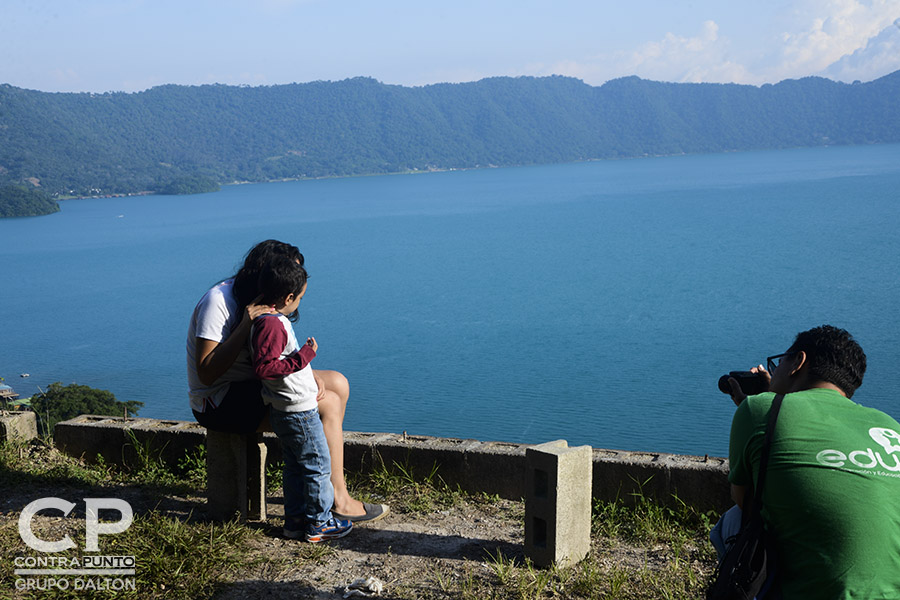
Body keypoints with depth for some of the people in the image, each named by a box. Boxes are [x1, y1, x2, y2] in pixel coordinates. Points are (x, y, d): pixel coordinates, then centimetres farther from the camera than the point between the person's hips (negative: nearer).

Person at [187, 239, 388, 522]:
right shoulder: (218, 302, -21)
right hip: (219, 404, -9)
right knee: (328, 404, -18)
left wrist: (305, 373, -9)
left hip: (251, 385, 9)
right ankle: (340, 501, -10)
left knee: (337, 383, 3)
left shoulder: (264, 303, 7)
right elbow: (206, 373, -27)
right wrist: (245, 326, -31)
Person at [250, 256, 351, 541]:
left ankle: (295, 520, 27)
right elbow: (264, 367, -29)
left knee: (295, 465, 18)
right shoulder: (271, 324, -23)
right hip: (297, 411, -10)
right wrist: (302, 357, -26)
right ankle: (319, 523, 13)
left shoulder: (274, 319, 9)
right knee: (318, 464, 2)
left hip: (285, 411, 10)